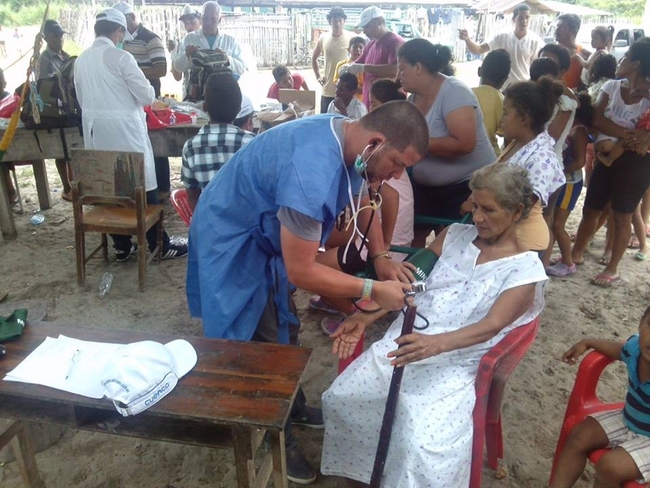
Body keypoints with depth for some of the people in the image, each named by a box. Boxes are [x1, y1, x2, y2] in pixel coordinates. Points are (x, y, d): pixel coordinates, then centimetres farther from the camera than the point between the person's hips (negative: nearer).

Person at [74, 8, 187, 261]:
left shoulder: (80, 60, 8)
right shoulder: (120, 57, -12)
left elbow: (82, 100, 16)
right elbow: (146, 96, -11)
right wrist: (149, 92, 12)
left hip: (95, 130, 7)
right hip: (123, 129, -6)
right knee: (143, 187, 1)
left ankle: (122, 246, 19)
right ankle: (160, 245, 8)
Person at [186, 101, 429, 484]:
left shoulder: (348, 139, -9)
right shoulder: (312, 172, -39)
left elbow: (362, 199, 9)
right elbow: (301, 271, -33)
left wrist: (381, 258, -3)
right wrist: (372, 290, -24)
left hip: (263, 236, 9)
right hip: (233, 243, -9)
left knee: (283, 327, 19)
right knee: (263, 341, 1)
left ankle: (292, 407, 40)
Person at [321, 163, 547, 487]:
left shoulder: (525, 269, -2)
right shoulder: (455, 235, 12)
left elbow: (491, 326, -17)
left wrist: (436, 344, -36)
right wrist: (366, 317, -6)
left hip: (455, 366, -4)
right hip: (403, 342, 5)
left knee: (425, 446, -27)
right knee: (339, 398, -9)